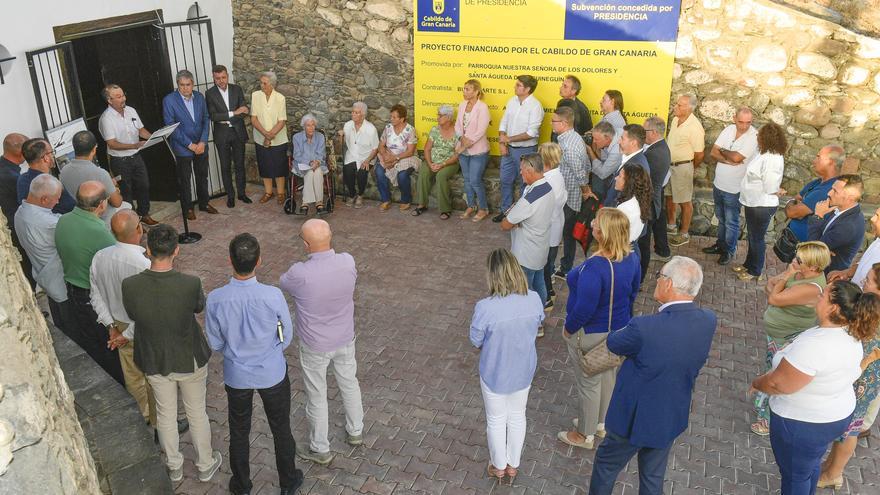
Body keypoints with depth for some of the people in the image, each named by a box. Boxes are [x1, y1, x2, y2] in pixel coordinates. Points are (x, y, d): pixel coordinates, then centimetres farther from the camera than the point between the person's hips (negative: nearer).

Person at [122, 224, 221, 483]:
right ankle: (206, 465, 40)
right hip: (189, 360, -2)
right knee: (197, 413, 20)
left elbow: (132, 315, -3)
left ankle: (174, 467, 45)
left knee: (165, 414, 24)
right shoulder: (190, 284, -30)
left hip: (154, 362, 2)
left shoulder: (129, 286, -23)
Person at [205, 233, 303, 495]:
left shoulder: (215, 299, -23)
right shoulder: (273, 296, -26)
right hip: (273, 374, -1)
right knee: (281, 429, 21)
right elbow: (287, 335, -10)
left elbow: (215, 343, -8)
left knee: (239, 432, 24)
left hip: (236, 375, 1)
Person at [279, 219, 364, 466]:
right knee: (349, 384, 27)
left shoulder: (300, 274, -31)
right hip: (345, 339, 4)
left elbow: (283, 283, -6)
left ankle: (320, 450, 35)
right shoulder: (347, 262, -19)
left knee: (316, 397, 16)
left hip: (315, 346, -4)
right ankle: (356, 431, 47)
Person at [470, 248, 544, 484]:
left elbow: (476, 343, -16)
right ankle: (513, 465, 44)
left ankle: (499, 467, 42)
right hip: (524, 371, 3)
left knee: (496, 420, 21)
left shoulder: (485, 307, -31)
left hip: (495, 374, -3)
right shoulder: (534, 299, -19)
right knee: (517, 416, 26)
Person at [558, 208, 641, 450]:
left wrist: (568, 329, -11)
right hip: (618, 329, 7)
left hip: (591, 334, -7)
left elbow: (584, 309, -29)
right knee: (608, 376, 25)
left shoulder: (594, 267, -36)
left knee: (588, 383, 12)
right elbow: (632, 292, 5)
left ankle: (586, 435, 33)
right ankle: (601, 424, 47)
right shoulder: (631, 257, -11)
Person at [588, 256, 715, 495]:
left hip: (635, 418, -5)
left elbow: (613, 343, -14)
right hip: (673, 419, 5)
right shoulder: (709, 321, -17)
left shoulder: (644, 328, -35)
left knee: (606, 466, 22)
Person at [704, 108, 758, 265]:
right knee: (721, 218, 22)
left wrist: (722, 151, -11)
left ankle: (729, 250, 26)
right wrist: (728, 160, -22)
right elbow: (713, 152, -6)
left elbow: (736, 157, -29)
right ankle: (720, 244, 40)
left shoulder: (754, 136, -20)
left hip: (734, 188, -6)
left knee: (731, 222, 9)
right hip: (718, 183, 6)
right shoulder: (728, 130, -2)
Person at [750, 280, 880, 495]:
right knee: (810, 464, 30)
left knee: (795, 475, 15)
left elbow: (779, 384, -28)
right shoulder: (852, 336, -6)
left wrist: (757, 383, -9)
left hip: (802, 423, -8)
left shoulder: (813, 345, -35)